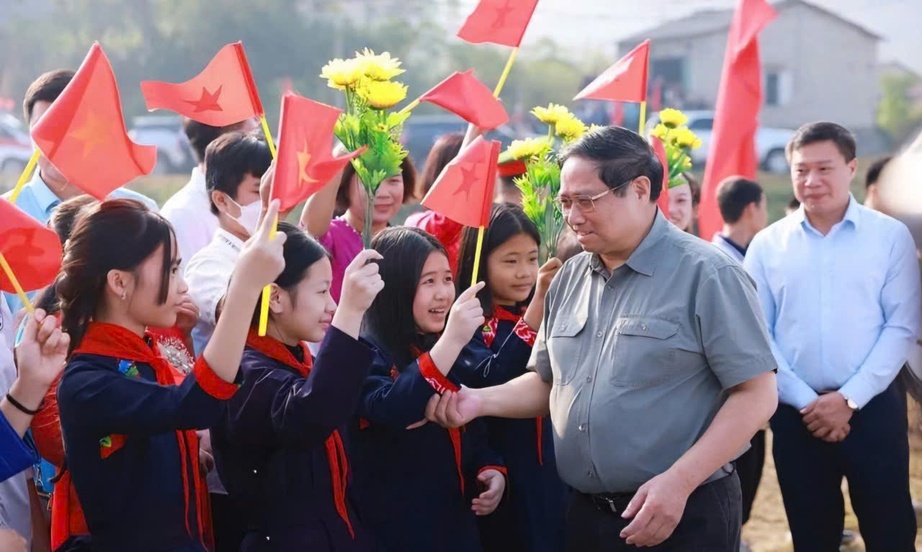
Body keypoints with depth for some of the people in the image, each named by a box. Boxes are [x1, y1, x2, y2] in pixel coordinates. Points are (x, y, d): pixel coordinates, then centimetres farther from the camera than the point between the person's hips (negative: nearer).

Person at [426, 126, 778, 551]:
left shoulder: (705, 274, -10)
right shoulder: (569, 279, 9)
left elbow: (757, 394, -13)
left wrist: (678, 482, -20)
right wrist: (479, 401, 0)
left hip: (683, 515, -6)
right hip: (583, 514, 6)